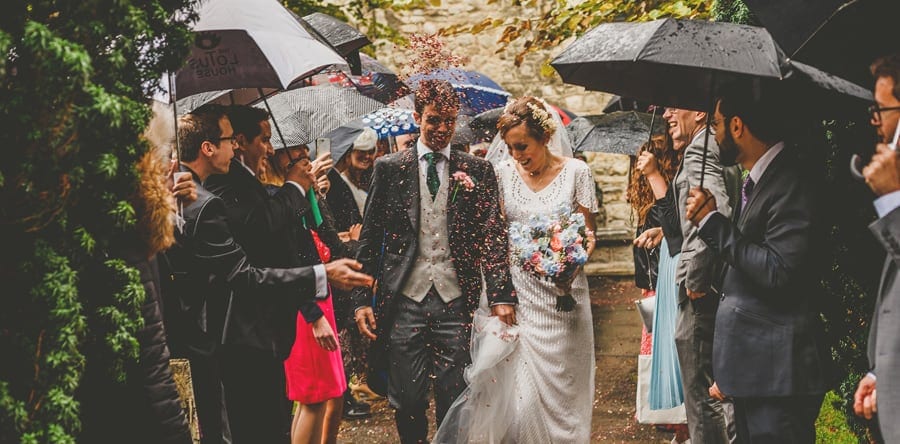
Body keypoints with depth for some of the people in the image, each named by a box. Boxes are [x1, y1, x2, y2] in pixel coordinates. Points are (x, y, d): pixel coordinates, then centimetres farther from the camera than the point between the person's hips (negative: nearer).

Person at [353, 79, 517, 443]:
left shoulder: (478, 171, 7)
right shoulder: (389, 168, 6)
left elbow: (492, 236, 1)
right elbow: (370, 238, 6)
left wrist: (501, 295, -10)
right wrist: (362, 300, 0)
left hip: (456, 301, 0)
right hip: (405, 300, 0)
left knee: (455, 400, 2)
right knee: (407, 400, 3)